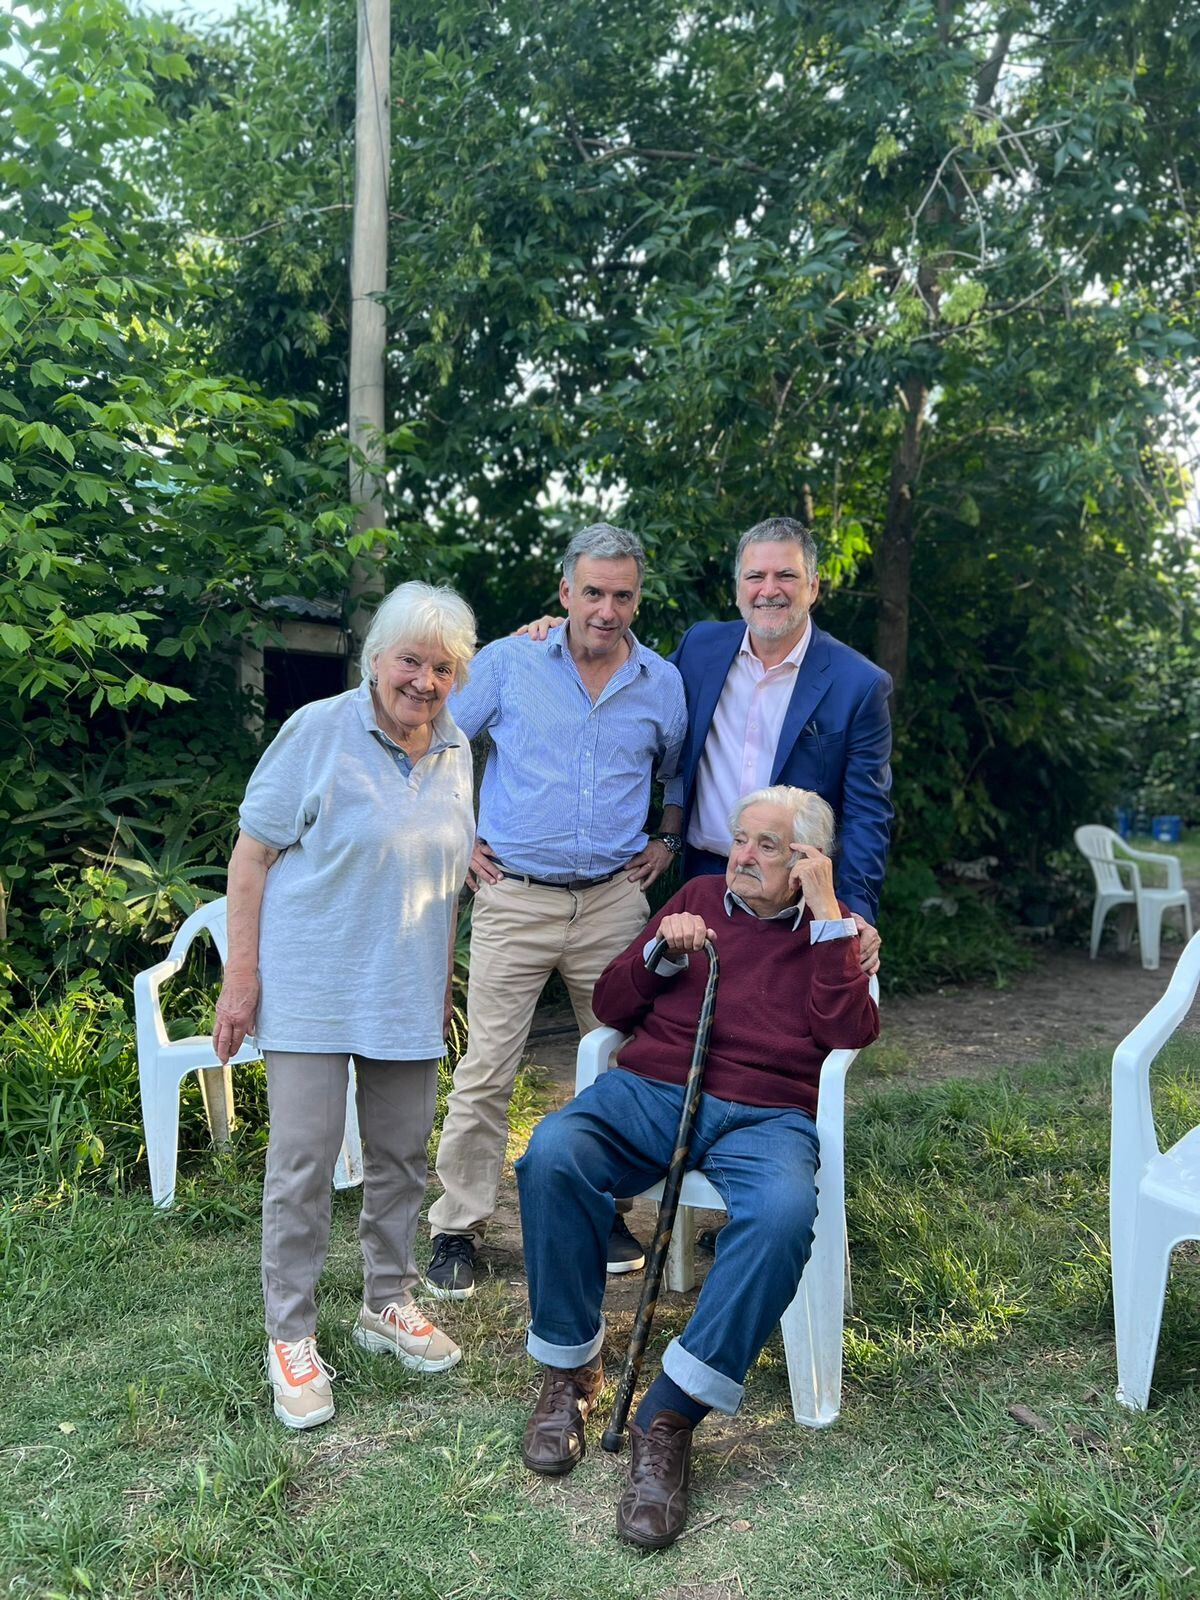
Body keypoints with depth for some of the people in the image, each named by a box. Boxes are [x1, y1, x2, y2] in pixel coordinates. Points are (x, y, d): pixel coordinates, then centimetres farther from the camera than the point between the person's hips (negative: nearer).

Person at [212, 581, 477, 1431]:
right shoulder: (318, 731, -10)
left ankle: (389, 1304, 32)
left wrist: (443, 978, 15)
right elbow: (252, 857, -9)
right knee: (304, 1161, 0)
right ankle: (291, 1337, 17)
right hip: (312, 989, -5)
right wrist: (241, 978, -13)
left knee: (403, 1157, 13)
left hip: (408, 996, 5)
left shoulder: (457, 753, 6)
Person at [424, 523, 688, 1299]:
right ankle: (458, 1228, 14)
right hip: (514, 898, -2)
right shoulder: (508, 662, -2)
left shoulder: (663, 683, 6)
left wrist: (668, 841, 10)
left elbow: (685, 774, 22)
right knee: (486, 1072, -1)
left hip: (614, 903, 3)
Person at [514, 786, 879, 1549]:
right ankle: (571, 1372, -9)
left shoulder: (833, 928, 18)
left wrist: (825, 911, -2)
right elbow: (611, 1008, 21)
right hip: (648, 1091, 2)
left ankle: (669, 1419, -23)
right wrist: (662, 952, 1)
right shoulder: (699, 897, 22)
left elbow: (850, 1033, -2)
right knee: (552, 1155, -29)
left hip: (764, 1116, -2)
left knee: (785, 1213, -36)